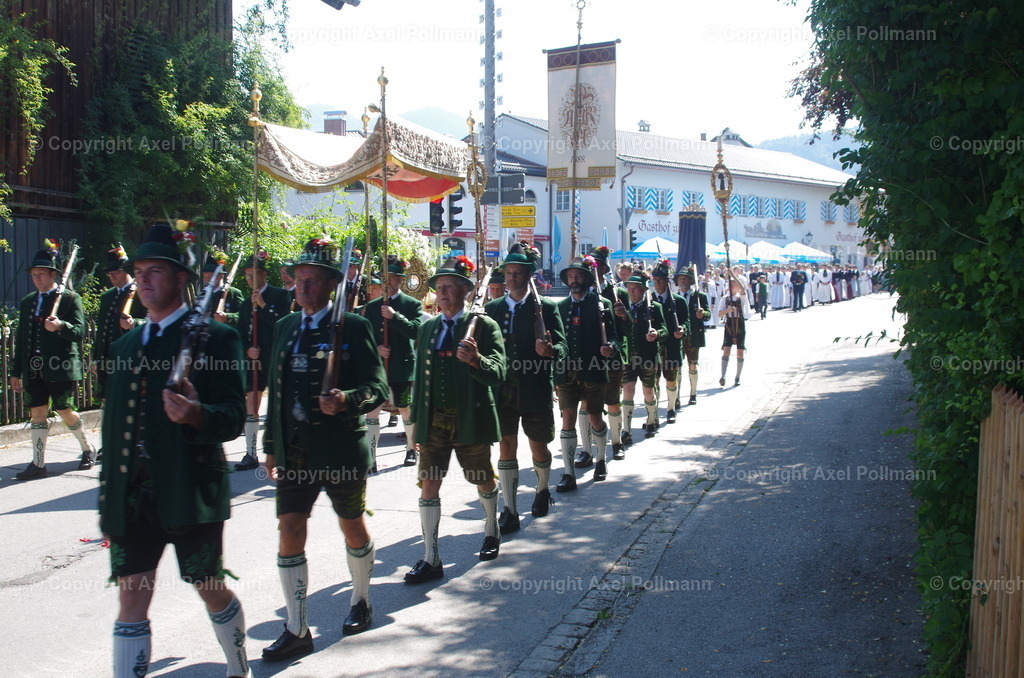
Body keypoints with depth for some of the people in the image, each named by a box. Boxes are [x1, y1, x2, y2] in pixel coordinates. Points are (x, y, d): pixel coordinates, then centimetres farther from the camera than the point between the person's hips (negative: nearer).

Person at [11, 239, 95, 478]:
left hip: (61, 368, -5)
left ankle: (88, 449, 20)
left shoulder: (70, 298, -1)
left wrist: (60, 326, -30)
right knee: (37, 413, 4)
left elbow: (80, 331, -10)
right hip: (34, 369, 5)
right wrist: (16, 372, 14)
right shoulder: (27, 302, 15)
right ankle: (38, 463, 8)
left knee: (65, 411, -1)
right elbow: (21, 339, 16)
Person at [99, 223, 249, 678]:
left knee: (211, 590, 11)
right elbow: (113, 424, 17)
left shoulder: (215, 338, -4)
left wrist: (197, 415, -33)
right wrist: (108, 496, 14)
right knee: (131, 602, 4)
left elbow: (234, 417, -11)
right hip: (131, 495, 5)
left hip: (192, 491, -4)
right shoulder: (124, 347, 15)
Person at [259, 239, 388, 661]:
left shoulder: (353, 328, -8)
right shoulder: (285, 327, 9)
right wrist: (271, 446, 13)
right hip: (294, 450, 4)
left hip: (341, 450, -4)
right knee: (289, 531, 0)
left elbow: (378, 388, -12)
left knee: (352, 527, 13)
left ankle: (360, 602, 36)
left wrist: (347, 401, -31)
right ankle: (297, 631, 9)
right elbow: (276, 391, 13)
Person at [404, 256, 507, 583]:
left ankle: (491, 533, 41)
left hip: (471, 421, -3)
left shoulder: (484, 326, -8)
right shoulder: (427, 328, 7)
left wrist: (476, 360, -39)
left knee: (484, 482, 15)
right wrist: (417, 420, 11)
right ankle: (431, 559, 6)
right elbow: (420, 376, 12)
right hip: (434, 421, 3)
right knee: (428, 486, -1)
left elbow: (498, 374, -18)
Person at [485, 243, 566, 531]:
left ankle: (542, 490, 40)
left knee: (538, 445, 12)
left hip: (535, 391, -1)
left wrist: (550, 350, -28)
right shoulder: (492, 309, 6)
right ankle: (510, 511, 7)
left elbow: (561, 345, -6)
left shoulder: (545, 308, -2)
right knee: (506, 447, 1)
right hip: (503, 389, 2)